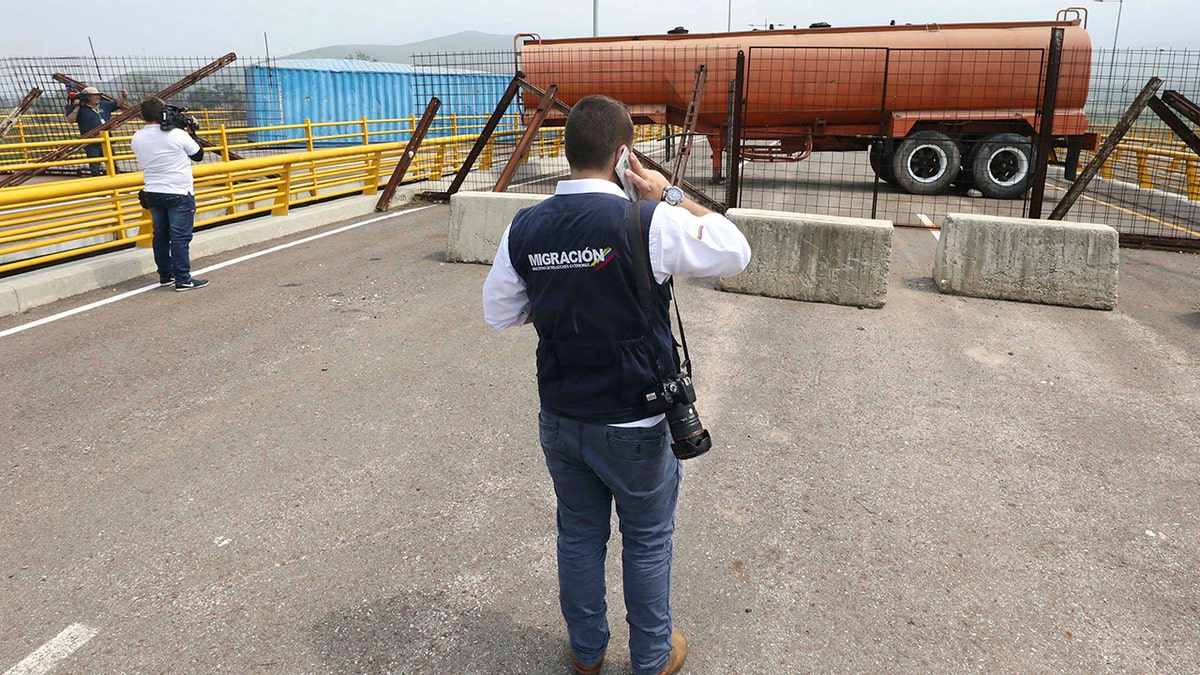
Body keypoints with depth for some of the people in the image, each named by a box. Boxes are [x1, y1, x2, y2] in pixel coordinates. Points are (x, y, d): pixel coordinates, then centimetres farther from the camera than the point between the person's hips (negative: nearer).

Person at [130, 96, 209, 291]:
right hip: (178, 194, -6)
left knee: (160, 235, 13)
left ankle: (165, 275, 21)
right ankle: (183, 279, -4)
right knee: (180, 237, -4)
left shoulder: (136, 139, 2)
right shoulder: (177, 134, -15)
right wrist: (192, 131, 9)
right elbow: (198, 155, -3)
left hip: (152, 193, 6)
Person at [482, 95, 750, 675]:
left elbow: (498, 313, 5)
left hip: (560, 420, 4)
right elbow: (735, 252, -7)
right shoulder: (650, 223, -21)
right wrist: (670, 196, -2)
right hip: (635, 426, -4)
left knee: (579, 533, 21)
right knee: (647, 540, 17)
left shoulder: (523, 229, -7)